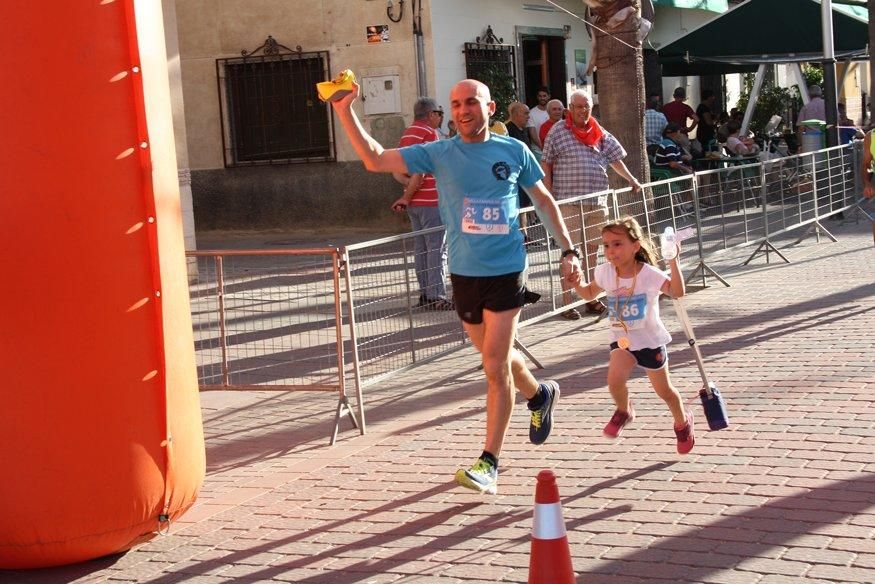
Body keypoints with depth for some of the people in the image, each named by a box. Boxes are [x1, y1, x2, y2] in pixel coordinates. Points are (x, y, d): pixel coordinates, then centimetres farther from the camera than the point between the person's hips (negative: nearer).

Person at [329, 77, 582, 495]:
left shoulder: (514, 151, 0)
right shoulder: (439, 154, 0)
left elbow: (544, 200, 13)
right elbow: (375, 160, -8)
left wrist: (568, 250, 11)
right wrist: (344, 111, -17)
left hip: (506, 271, -3)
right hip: (464, 273, 3)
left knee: (496, 365, -9)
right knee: (497, 356, 17)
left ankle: (489, 463, -1)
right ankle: (539, 395, 49)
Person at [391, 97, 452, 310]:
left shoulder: (407, 134, 14)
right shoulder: (429, 133, -13)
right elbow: (421, 170, -19)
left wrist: (408, 183, -4)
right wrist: (407, 197, -13)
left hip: (414, 203, 9)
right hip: (431, 200, -9)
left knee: (421, 249, 12)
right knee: (437, 249, -5)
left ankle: (425, 293, 16)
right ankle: (436, 297, -6)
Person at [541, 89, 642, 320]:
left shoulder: (600, 133, 12)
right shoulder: (558, 131, -2)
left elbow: (614, 158, 18)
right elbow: (546, 164, -1)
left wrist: (631, 180, 10)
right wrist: (549, 194, -7)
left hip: (596, 202, 5)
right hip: (568, 201, -5)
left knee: (592, 249, 11)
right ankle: (567, 301, -2)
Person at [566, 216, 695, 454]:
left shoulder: (649, 274, -20)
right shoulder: (605, 272, -7)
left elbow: (677, 292, -33)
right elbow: (590, 293, 12)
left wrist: (673, 262, -42)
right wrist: (577, 285, -9)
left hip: (650, 340, -2)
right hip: (622, 339, 3)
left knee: (664, 390, 12)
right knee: (614, 379, -24)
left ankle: (683, 422, 42)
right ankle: (623, 411, 8)